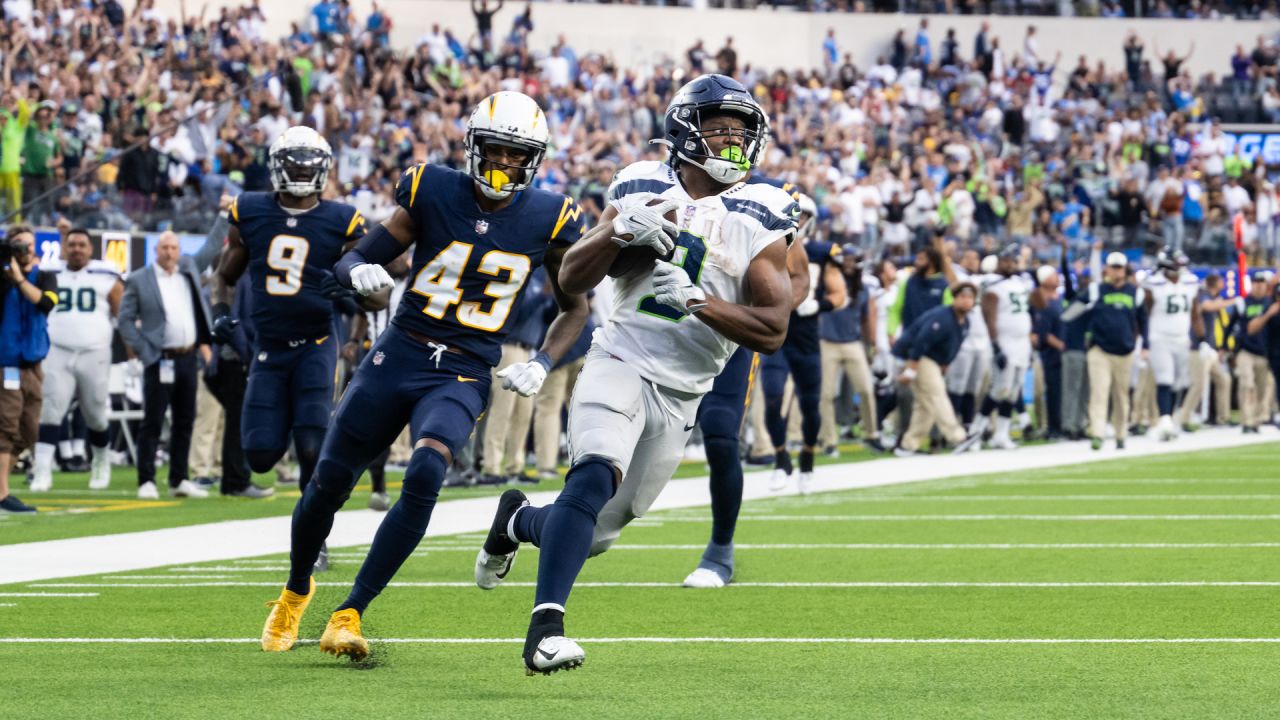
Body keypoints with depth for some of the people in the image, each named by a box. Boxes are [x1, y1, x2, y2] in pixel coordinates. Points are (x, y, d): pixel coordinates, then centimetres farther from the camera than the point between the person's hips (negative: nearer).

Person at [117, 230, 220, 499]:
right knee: (153, 422, -5)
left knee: (185, 422, 8)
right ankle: (146, 482, -2)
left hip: (188, 358, 5)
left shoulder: (189, 268, 11)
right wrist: (142, 352, -10)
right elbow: (125, 320, -2)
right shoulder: (139, 280, -2)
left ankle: (179, 480, 15)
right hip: (160, 361, -5)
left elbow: (212, 248, 21)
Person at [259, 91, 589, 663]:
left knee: (424, 477, -27)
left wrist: (542, 364, -6)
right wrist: (360, 273, -22)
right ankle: (297, 591, 37)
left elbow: (574, 308, 11)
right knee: (328, 483, 6)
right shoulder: (433, 193, -4)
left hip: (464, 378, -1)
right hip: (399, 356, 1)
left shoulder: (548, 220, -2)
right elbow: (349, 262, 2)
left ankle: (348, 616, -21)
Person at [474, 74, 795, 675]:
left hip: (681, 394, 2)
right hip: (620, 363, -2)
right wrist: (619, 232, -16)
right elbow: (571, 280, 2)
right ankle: (545, 626, -34)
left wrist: (697, 301, -22)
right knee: (596, 476, -30)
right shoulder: (643, 189, 3)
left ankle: (519, 520, 41)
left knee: (598, 532, 9)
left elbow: (771, 330, -9)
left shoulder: (760, 220, 0)